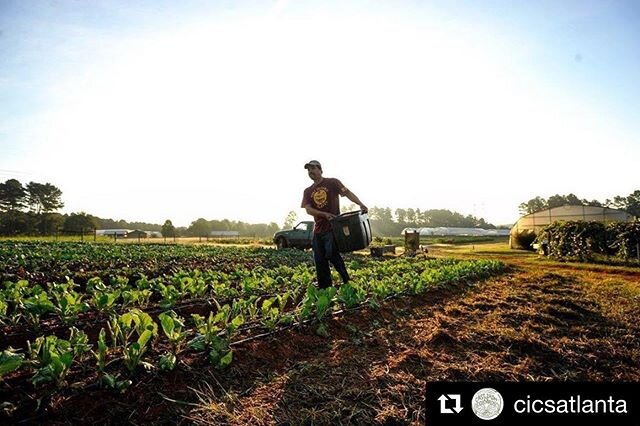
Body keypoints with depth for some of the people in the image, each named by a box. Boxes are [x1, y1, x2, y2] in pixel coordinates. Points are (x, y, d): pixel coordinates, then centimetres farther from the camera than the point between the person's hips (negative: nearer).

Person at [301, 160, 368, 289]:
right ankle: (324, 289, 19)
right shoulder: (308, 191, 11)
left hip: (333, 226, -5)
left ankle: (347, 282, 6)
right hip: (318, 229, 5)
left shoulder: (332, 183, 0)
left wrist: (360, 204, -24)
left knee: (331, 254, -14)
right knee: (319, 260, 6)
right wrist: (325, 214, -17)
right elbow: (308, 210, 0)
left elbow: (347, 193, -7)